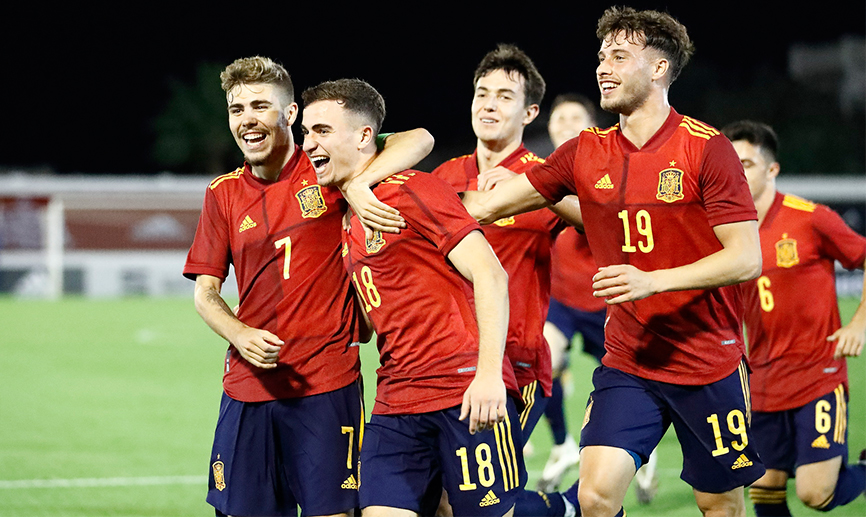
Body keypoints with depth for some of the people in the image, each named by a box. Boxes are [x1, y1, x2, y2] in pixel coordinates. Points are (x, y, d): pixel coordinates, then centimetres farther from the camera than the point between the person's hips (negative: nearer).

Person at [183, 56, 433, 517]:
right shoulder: (223, 193, 10)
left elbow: (419, 140, -7)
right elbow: (205, 292, 10)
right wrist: (241, 336, -10)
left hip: (326, 382, -3)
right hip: (247, 387, 3)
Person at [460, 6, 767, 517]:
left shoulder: (706, 148, -10)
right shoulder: (585, 153, 3)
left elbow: (747, 259, -15)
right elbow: (482, 207, 5)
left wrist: (652, 279, -25)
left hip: (710, 361, -3)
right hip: (627, 362, 3)